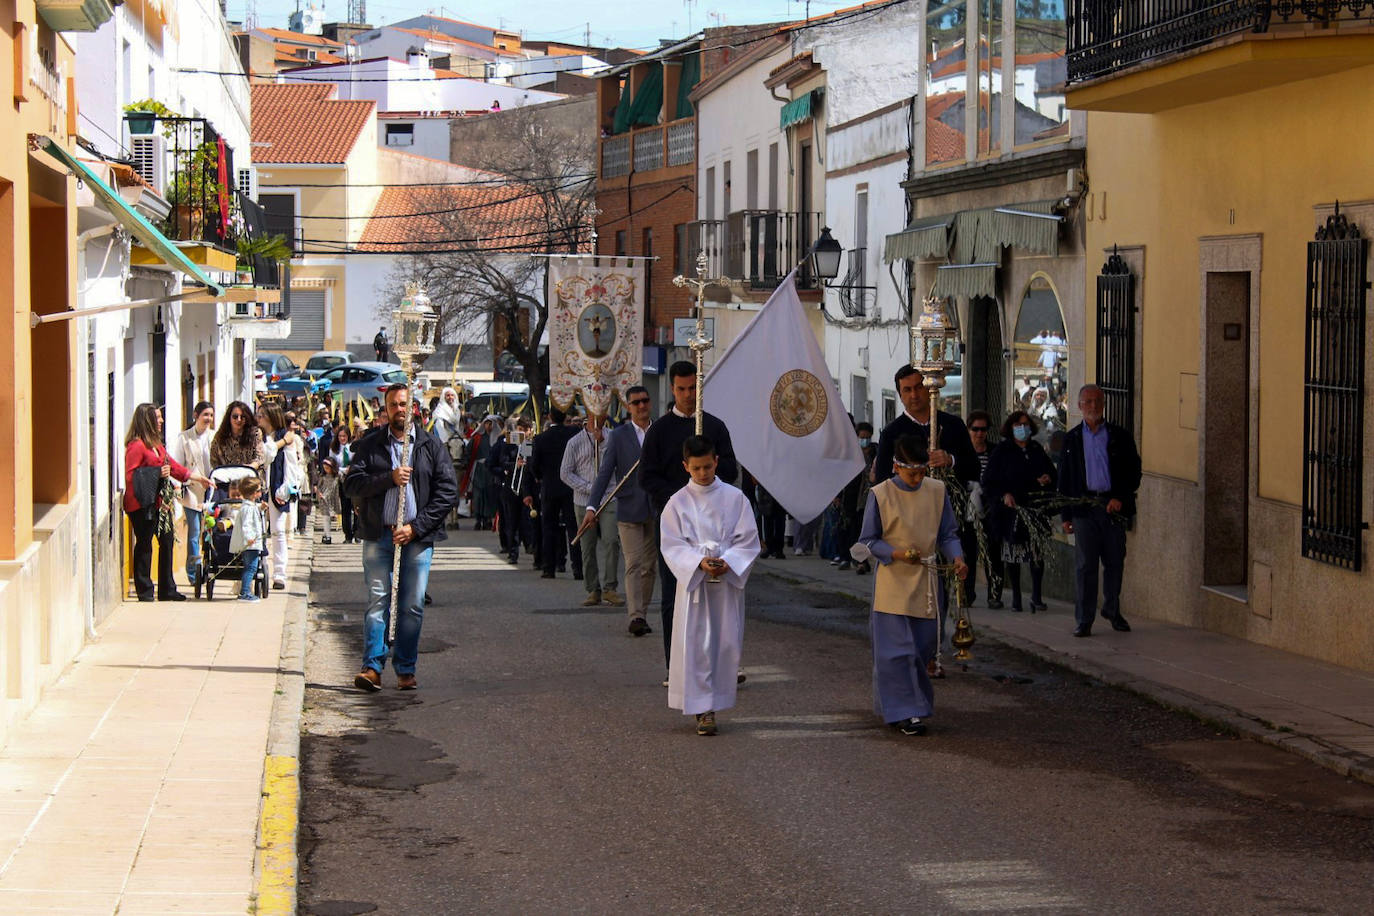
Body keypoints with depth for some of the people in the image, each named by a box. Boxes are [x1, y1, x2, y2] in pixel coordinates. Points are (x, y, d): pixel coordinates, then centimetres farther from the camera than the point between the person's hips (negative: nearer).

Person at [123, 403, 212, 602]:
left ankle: (167, 590, 21)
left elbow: (174, 466, 26)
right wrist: (156, 473, -20)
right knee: (144, 545, -4)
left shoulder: (156, 444, 18)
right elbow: (130, 475, -19)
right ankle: (144, 591, 3)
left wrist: (199, 479, 27)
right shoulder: (136, 446, -13)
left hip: (159, 502, 10)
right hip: (142, 505, -10)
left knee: (166, 542, 12)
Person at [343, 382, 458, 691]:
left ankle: (406, 669, 8)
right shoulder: (369, 445, 10)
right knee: (377, 601, -3)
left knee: (413, 605, 1)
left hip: (417, 537, 0)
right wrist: (390, 478, -14)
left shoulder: (430, 446, 8)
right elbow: (352, 484, 0)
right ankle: (372, 666, -3)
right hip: (378, 535, 0)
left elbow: (448, 491, 3)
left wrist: (416, 527, -6)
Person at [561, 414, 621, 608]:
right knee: (588, 548, 3)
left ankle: (609, 588, -7)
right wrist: (589, 488, -6)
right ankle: (593, 590, 11)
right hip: (584, 502, 0)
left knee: (611, 541, -14)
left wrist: (602, 442, -11)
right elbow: (565, 473, 3)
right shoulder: (575, 442, 5)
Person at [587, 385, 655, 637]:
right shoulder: (618, 436, 1)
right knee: (633, 565, -10)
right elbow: (605, 472, -2)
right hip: (629, 509, -3)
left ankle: (642, 614, 17)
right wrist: (592, 505, -12)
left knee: (650, 566, 8)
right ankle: (635, 616, -17)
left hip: (656, 510, 3)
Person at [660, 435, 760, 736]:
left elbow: (748, 541, 1)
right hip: (693, 581, -1)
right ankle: (703, 709, 0)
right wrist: (699, 562, -18)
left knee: (727, 642, 1)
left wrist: (727, 562, -15)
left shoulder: (734, 498, 2)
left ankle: (715, 701, 12)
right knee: (695, 644, -4)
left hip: (729, 581, 1)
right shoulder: (678, 503, 1)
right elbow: (672, 545, -3)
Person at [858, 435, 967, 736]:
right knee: (897, 649, -7)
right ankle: (903, 713, -3)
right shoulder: (881, 495, -7)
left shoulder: (937, 491, 4)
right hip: (893, 584, -4)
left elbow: (948, 533, 10)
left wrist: (956, 557, -10)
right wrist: (897, 554, -19)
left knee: (923, 647, 10)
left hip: (927, 582, 4)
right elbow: (868, 540, -3)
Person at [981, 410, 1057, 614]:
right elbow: (989, 480, 0)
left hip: (1035, 507, 2)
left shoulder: (1037, 450, 13)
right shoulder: (1001, 451, 3)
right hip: (1011, 509, -2)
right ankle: (1016, 595, 12)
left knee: (1037, 551, -6)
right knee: (1012, 551, 2)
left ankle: (1036, 595, 0)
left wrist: (1048, 479, -2)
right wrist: (1004, 495, -14)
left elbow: (1053, 473, 21)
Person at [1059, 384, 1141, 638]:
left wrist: (1120, 498, -9)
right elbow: (1064, 479, 9)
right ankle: (1084, 620, 0)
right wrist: (1066, 516, 4)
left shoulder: (1120, 436, 7)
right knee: (1084, 564, -4)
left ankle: (1112, 610, 28)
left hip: (1113, 505, 0)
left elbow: (1133, 472, 6)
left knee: (1115, 562, 8)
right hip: (1083, 507, 0)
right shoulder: (1071, 439, 9)